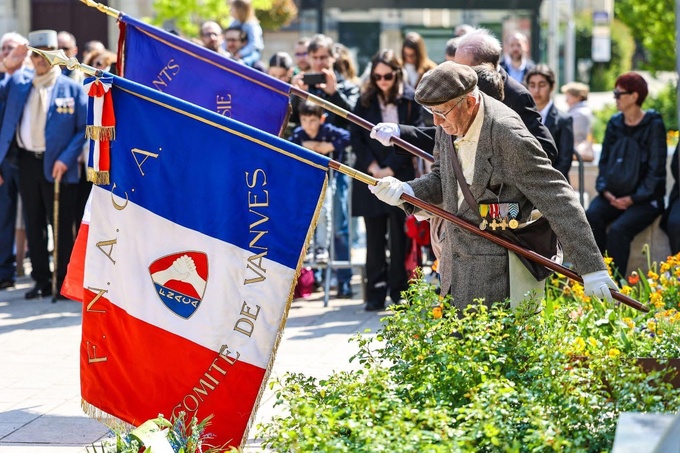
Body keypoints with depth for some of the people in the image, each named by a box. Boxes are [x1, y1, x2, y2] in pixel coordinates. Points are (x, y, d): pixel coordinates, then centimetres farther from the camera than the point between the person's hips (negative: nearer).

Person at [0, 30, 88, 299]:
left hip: (56, 166, -4)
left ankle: (65, 281, 9)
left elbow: (85, 130, -6)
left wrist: (66, 159, -16)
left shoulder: (72, 89, -3)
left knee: (61, 224, 1)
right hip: (27, 162, 4)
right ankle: (42, 281, 18)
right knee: (33, 224, 10)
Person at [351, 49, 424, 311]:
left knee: (399, 237, -2)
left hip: (401, 175, -2)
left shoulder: (410, 100, 1)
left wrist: (391, 168, -9)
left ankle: (399, 293, 3)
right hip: (371, 176, 2)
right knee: (375, 238, 2)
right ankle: (376, 294, 4)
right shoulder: (365, 101, 8)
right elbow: (356, 137, 5)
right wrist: (372, 167, -7)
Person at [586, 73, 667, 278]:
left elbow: (656, 169, -8)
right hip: (613, 195, 5)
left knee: (618, 230, -31)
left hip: (644, 199, -5)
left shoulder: (653, 125, -5)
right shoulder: (614, 123, 12)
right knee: (591, 216, -26)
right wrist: (605, 190, -4)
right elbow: (604, 161, 14)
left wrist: (633, 198, -15)